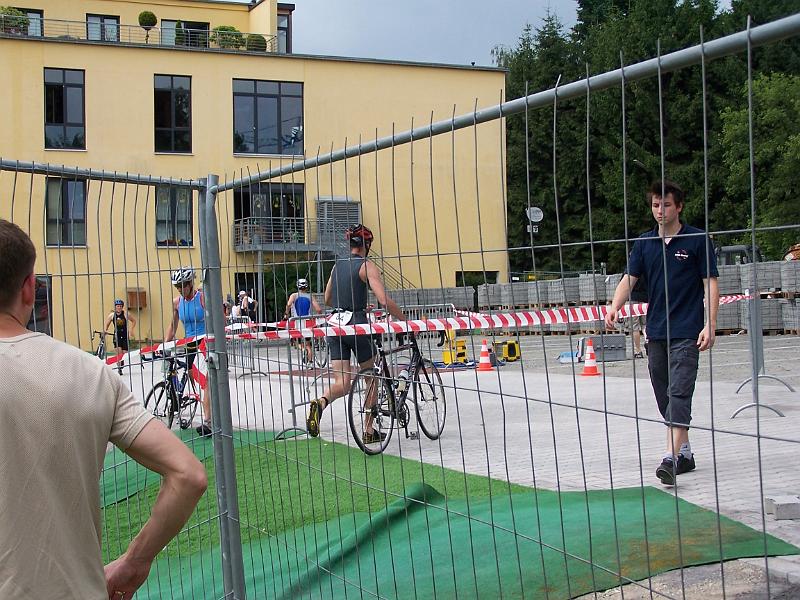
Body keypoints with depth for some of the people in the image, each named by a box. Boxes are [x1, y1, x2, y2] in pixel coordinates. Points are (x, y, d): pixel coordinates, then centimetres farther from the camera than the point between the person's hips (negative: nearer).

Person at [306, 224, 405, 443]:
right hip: (357, 326, -5)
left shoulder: (337, 265, 13)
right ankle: (369, 431, 20)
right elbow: (384, 301, -18)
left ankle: (321, 402, -32)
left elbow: (327, 299, 25)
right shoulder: (367, 266, -6)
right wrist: (405, 320, -9)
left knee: (342, 384, 1)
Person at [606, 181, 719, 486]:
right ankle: (684, 453, 22)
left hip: (686, 332, -5)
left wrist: (710, 325, -12)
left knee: (679, 393, -14)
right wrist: (614, 307, -15)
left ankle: (671, 458, -21)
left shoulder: (697, 239, -2)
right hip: (655, 331, 6)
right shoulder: (644, 243, 10)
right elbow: (629, 277, 4)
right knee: (664, 396, 10)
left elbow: (710, 283, -3)